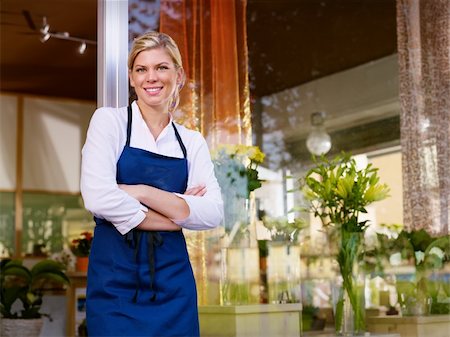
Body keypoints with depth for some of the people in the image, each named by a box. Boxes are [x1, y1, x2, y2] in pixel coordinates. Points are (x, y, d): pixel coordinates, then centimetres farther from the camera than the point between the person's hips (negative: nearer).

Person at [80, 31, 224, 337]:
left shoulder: (193, 142, 7)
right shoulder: (109, 121, -2)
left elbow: (213, 214, -6)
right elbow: (98, 198, -16)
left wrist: (141, 192, -16)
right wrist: (178, 214, -9)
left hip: (173, 281, 3)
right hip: (115, 279, -3)